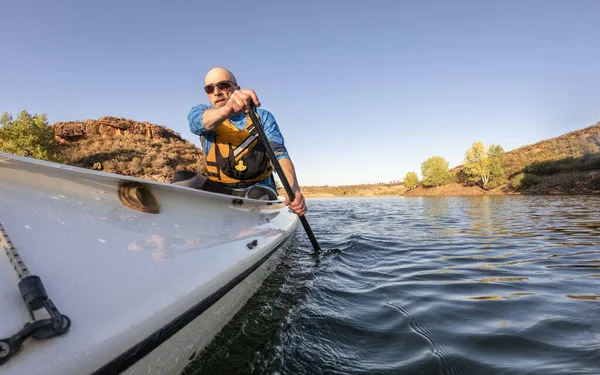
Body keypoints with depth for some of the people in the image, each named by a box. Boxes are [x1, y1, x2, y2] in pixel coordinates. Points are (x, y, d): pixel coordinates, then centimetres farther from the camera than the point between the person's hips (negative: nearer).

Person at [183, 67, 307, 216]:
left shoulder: (262, 117, 3)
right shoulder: (201, 111, 5)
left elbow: (279, 153, -13)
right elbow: (197, 120, -22)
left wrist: (294, 190, -34)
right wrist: (226, 110, -47)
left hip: (259, 188, -1)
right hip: (218, 189, 2)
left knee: (257, 196, -35)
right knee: (182, 179, -24)